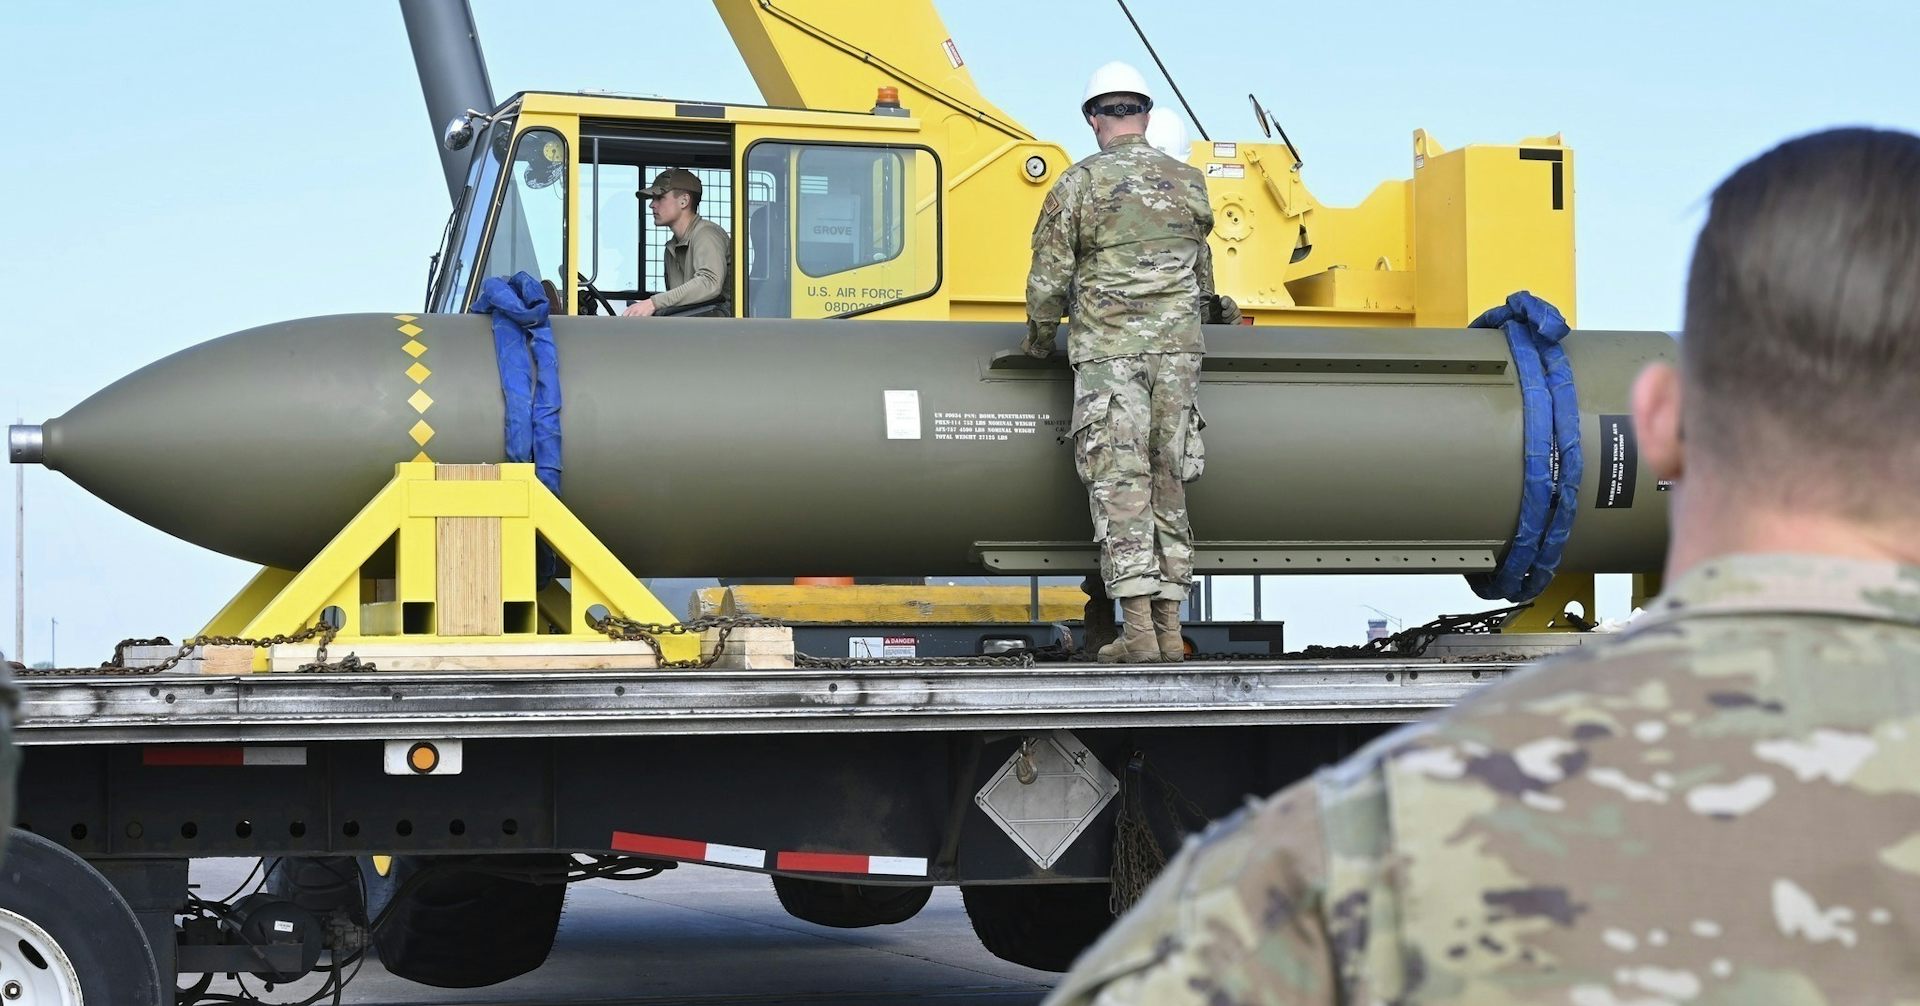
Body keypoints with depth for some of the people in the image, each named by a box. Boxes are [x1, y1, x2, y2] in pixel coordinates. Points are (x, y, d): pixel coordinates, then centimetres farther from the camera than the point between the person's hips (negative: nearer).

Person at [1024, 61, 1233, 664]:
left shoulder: (1079, 184, -3)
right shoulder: (1189, 183, 10)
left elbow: (1048, 280, -2)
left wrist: (1039, 341, 15)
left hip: (1106, 349, -4)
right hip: (1177, 348, 4)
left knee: (1119, 484, -4)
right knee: (1168, 484, 8)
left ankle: (1138, 631, -11)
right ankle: (1169, 628, 8)